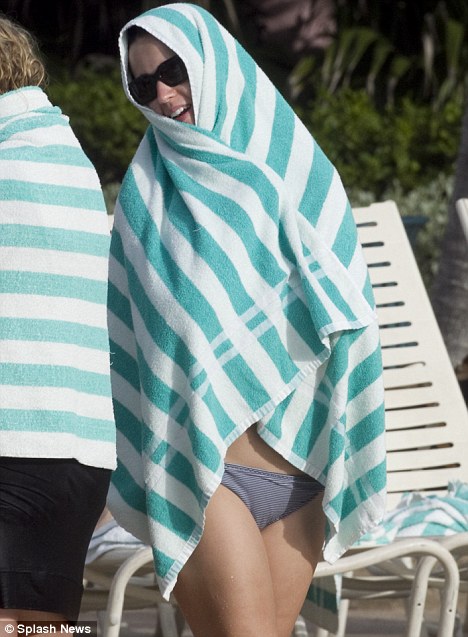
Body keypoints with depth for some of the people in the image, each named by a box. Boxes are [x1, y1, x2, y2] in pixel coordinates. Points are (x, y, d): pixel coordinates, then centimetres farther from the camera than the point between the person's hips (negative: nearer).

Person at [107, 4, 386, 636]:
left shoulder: (298, 171, 9)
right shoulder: (150, 186, 5)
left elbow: (344, 320, 11)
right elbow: (129, 338, 7)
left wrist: (342, 463, 5)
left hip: (299, 462, 3)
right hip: (202, 462, -3)